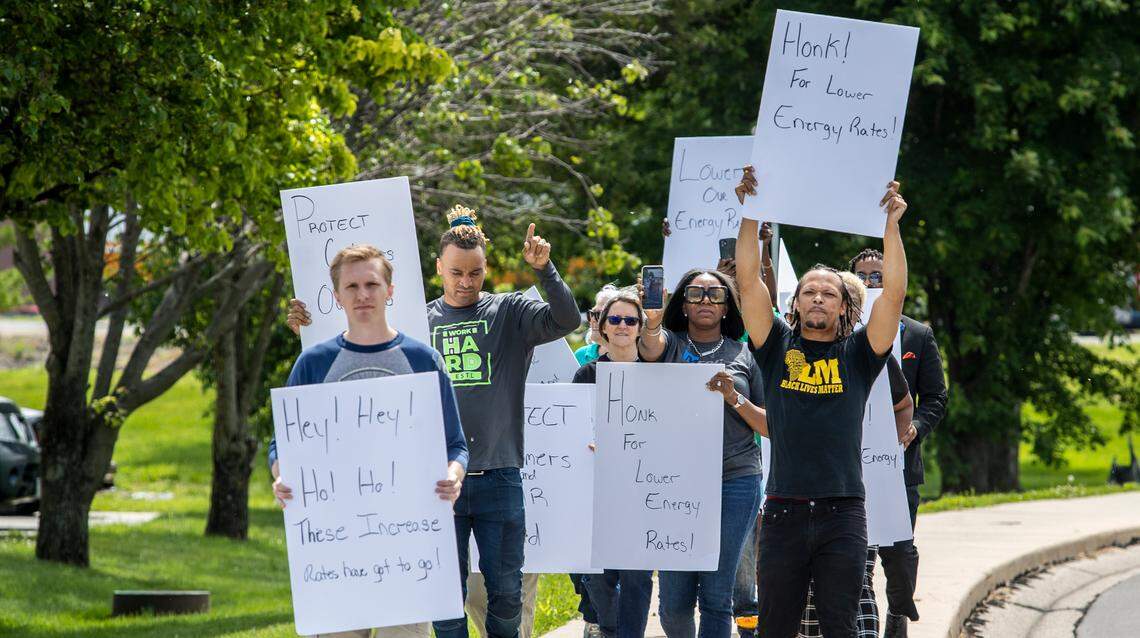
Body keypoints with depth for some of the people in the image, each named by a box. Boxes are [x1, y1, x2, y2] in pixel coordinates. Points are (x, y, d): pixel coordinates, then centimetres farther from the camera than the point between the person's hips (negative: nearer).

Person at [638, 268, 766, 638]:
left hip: (734, 483, 0)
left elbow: (770, 427, 9)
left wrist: (734, 398, -9)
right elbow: (650, 347, -17)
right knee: (675, 600, 1)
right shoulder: (670, 343, 9)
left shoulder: (745, 356, 10)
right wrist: (651, 323, -40)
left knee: (716, 598, -4)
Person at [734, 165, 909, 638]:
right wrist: (751, 214, -4)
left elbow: (894, 294, -3)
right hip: (784, 510, 1)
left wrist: (891, 226, -7)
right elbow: (748, 282, 2)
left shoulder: (857, 354, 8)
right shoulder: (778, 347, 10)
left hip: (843, 514, -1)